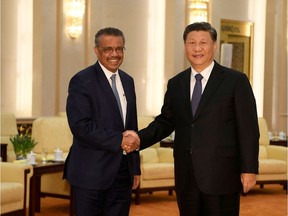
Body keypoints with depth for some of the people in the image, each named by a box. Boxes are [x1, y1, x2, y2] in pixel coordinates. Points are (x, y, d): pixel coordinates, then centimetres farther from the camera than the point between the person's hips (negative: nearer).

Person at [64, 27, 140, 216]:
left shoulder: (127, 81, 14)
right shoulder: (82, 81, -8)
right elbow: (80, 126, -18)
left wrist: (135, 168, 17)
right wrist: (118, 140, -18)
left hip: (122, 172, 6)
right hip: (91, 173, -6)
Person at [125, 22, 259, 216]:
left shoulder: (236, 81, -3)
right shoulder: (175, 84, 11)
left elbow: (248, 129, -5)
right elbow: (165, 121, 15)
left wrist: (249, 170, -10)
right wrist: (140, 138, -2)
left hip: (221, 176, -4)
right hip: (186, 178, 4)